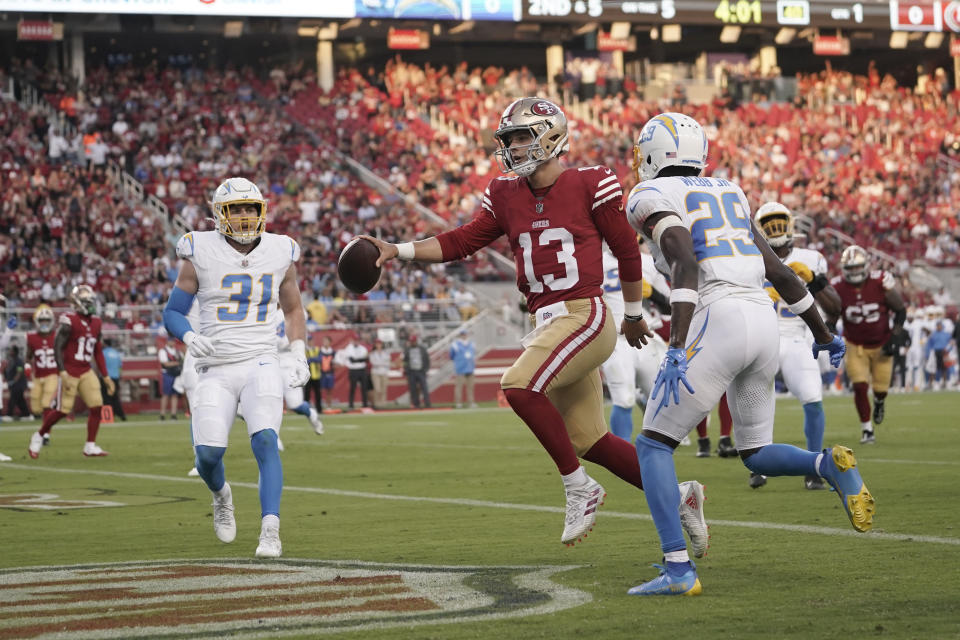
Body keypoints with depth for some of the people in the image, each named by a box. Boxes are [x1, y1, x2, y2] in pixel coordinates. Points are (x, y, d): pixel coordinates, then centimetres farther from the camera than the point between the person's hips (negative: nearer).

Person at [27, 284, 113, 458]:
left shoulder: (95, 322, 8)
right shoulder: (69, 321, -13)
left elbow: (98, 352, 15)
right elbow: (57, 348, -16)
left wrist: (105, 376, 13)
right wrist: (63, 372, -24)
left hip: (86, 372, 6)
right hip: (70, 372, -6)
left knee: (96, 406, -6)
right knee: (62, 410, -4)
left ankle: (90, 446, 1)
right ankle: (38, 437, 19)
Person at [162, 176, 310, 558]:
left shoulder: (280, 253, 6)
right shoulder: (201, 254, -2)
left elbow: (293, 309, 21)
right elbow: (172, 313, 5)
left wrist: (299, 357, 8)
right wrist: (190, 337, -16)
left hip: (261, 365, 0)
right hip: (216, 369, 0)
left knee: (265, 441, -20)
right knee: (208, 453, -9)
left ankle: (270, 531, -21)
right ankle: (221, 496, 27)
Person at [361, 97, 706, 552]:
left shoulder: (589, 185, -6)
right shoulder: (506, 197, 10)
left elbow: (626, 248, 3)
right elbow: (461, 242, 13)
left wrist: (634, 315, 11)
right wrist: (397, 251, 2)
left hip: (585, 315, -7)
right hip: (549, 323, 7)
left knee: (519, 385, -25)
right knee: (588, 441, 6)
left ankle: (579, 489, -11)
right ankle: (678, 497, 20)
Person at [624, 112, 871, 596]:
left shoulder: (651, 198, 3)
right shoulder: (726, 197, 24)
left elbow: (686, 264, -15)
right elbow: (780, 272, 24)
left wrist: (677, 347, -23)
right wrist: (822, 333, 34)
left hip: (716, 321, -7)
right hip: (763, 323, 7)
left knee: (653, 444, 5)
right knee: (756, 455, 22)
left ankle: (678, 569, -8)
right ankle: (828, 465, -9)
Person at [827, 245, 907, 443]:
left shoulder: (881, 284, -19)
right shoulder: (838, 288, -15)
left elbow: (900, 311, -7)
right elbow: (832, 318, 0)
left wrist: (894, 338, -14)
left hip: (881, 345, 0)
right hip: (855, 346, 0)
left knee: (881, 388, 7)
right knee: (860, 387, -12)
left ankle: (879, 401, 46)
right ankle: (867, 429, 5)